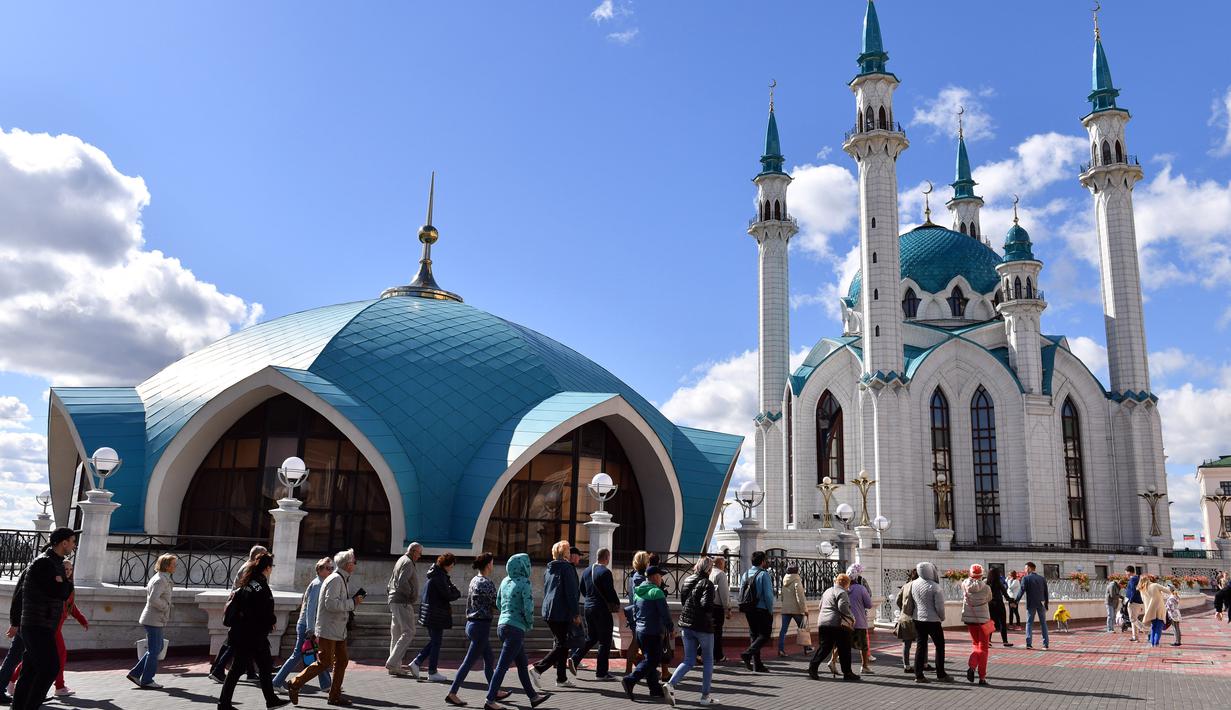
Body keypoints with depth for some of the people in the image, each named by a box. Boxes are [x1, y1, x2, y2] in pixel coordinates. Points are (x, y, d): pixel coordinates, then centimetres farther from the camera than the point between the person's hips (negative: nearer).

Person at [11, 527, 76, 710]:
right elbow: (57, 591, -21)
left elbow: (65, 594, 14)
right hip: (38, 626, -9)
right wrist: (67, 583, -4)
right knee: (50, 668, -13)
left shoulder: (57, 563, 16)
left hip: (44, 627, 9)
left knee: (31, 671, 10)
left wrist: (64, 584, -4)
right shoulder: (43, 563, -14)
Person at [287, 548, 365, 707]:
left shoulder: (343, 579, 15)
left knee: (342, 661, 9)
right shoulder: (335, 579, -17)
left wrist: (355, 601, 4)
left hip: (339, 631, 10)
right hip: (328, 630, -10)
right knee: (324, 663, -7)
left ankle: (335, 696, 17)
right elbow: (331, 604, -27)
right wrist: (353, 602, -20)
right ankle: (295, 684, 6)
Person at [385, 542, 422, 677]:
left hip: (395, 601, 11)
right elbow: (402, 582, -24)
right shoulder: (408, 562, -11)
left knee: (397, 634, 10)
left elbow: (391, 583, 25)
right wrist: (411, 594, -12)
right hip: (403, 603, -11)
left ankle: (395, 667, 12)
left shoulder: (400, 561, 21)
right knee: (409, 633, -11)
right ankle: (392, 662, -15)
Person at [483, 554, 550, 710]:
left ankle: (533, 697, 26)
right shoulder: (524, 582, -14)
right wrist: (530, 625, -2)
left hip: (502, 625, 8)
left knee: (523, 664, 17)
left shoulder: (505, 581, 7)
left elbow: (498, 603, 15)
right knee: (502, 666, -2)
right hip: (515, 628, -8)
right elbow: (528, 607, -18)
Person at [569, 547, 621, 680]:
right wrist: (617, 604, -3)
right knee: (604, 641, 2)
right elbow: (610, 591, -17)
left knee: (591, 638, 21)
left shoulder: (587, 571, 8)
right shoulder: (605, 572, -16)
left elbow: (582, 590, 16)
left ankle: (575, 659, 9)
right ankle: (602, 672, 4)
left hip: (587, 607, 8)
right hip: (602, 609, -8)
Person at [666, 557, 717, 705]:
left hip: (686, 625, 6)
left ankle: (671, 684, -10)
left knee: (689, 661, 12)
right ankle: (705, 696, 14)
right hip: (703, 626, -6)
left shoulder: (686, 581, 8)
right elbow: (707, 605, -24)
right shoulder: (707, 584, -14)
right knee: (708, 661, 12)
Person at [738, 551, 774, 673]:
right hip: (762, 610, -7)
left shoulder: (746, 574, 8)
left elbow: (741, 593, 10)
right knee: (765, 634, 2)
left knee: (754, 635, 13)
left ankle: (757, 664, 13)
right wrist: (771, 610, -5)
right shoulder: (764, 574, -13)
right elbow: (768, 595, -16)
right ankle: (748, 654, -16)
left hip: (749, 610, 7)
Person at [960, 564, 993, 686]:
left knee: (975, 644, 20)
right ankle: (982, 677, 5)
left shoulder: (965, 584, -9)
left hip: (969, 618, 3)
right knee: (983, 648, 8)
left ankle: (971, 666, -5)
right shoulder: (986, 588, -14)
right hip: (983, 619, -3)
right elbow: (989, 600, 4)